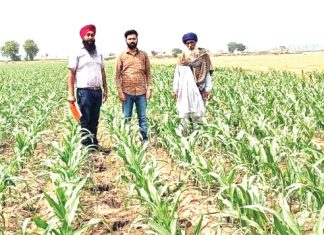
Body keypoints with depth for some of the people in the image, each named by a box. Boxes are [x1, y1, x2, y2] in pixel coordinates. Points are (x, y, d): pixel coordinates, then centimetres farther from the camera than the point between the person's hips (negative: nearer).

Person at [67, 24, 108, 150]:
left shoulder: (99, 54, 14)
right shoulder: (77, 54, -2)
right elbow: (71, 74, -4)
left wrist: (105, 89, 15)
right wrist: (71, 94, -10)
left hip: (98, 91, 5)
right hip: (84, 91, -5)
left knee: (95, 120, 10)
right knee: (85, 120, -2)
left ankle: (94, 144, 18)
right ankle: (86, 146, 4)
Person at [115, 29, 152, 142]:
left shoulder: (144, 55, 7)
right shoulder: (121, 56, 3)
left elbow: (148, 73, 8)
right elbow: (117, 75, 1)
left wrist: (149, 88, 0)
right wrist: (120, 92, -6)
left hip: (141, 92, 1)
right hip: (127, 92, -1)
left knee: (142, 117, 7)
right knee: (126, 118, 5)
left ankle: (144, 139, 15)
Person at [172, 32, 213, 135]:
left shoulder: (204, 56, 4)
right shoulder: (182, 57, 7)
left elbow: (208, 74, 3)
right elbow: (177, 74, 8)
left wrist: (208, 89, -2)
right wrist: (175, 90, 4)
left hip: (199, 88, 0)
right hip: (185, 89, 0)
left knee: (198, 110, 1)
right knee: (184, 111, -4)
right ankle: (183, 133, 0)